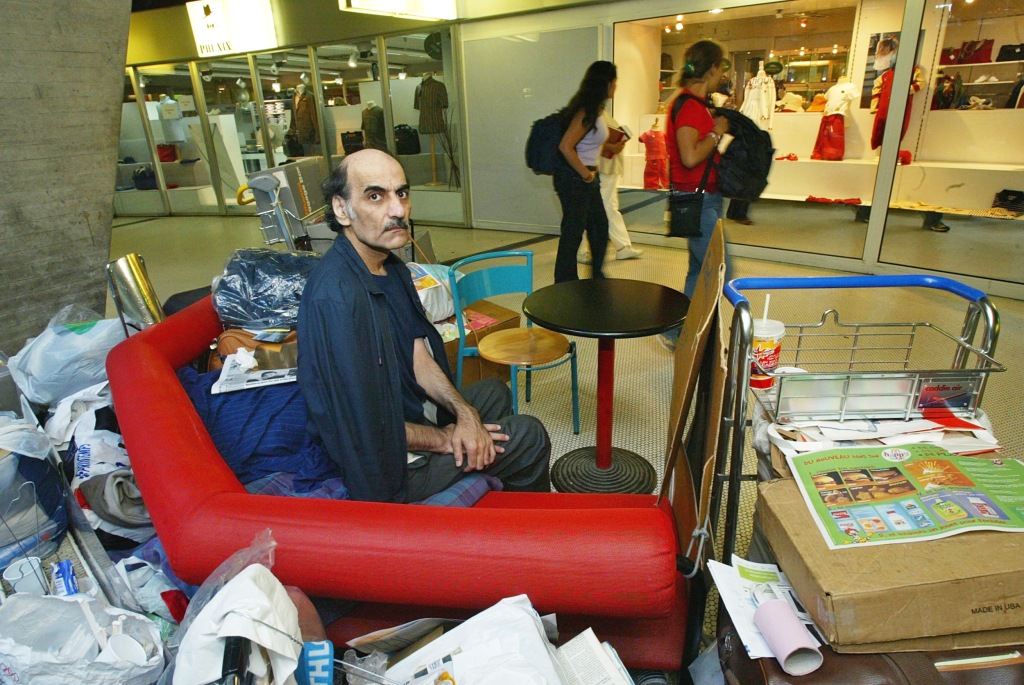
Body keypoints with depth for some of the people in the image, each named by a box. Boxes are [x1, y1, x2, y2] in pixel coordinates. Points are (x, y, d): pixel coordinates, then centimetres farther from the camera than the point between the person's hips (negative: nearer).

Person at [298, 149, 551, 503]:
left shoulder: (391, 267, 0)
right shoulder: (337, 297, -32)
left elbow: (420, 357, 2)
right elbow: (363, 424, -29)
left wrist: (465, 412, -12)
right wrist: (443, 440, -16)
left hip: (409, 411, 9)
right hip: (389, 460, -9)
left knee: (495, 391, 27)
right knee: (530, 436, 0)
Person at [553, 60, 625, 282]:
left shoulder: (595, 110, 11)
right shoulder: (587, 112, -18)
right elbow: (565, 146, -24)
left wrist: (610, 147, 11)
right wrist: (585, 174, -18)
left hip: (588, 179, 10)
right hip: (574, 179, -10)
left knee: (600, 226, 19)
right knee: (573, 233, 0)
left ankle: (597, 276, 35)